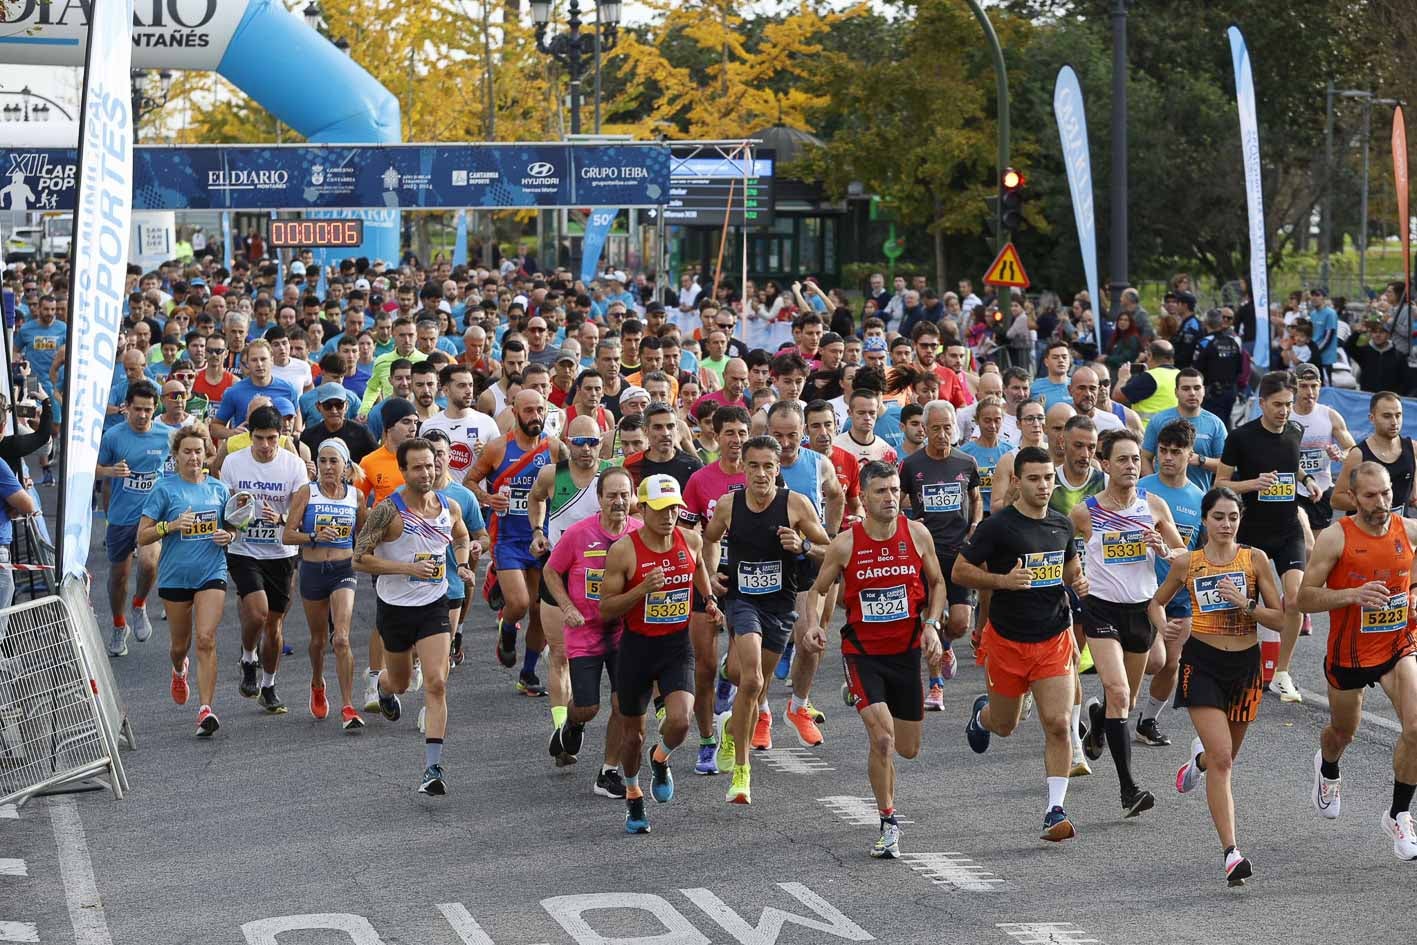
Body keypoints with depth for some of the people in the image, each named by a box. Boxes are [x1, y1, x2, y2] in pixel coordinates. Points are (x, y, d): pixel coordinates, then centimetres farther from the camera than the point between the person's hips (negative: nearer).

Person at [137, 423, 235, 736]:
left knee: (206, 640, -14)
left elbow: (232, 527, 19)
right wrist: (171, 525, -20)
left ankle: (206, 710, -16)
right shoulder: (164, 489, -4)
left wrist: (229, 535, -4)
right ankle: (179, 671, 50)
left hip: (212, 573, 1)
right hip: (174, 577, -1)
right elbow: (142, 536, -4)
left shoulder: (219, 488, 6)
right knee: (181, 643, 13)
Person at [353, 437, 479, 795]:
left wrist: (462, 565, 2)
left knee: (436, 684, -13)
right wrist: (408, 568, -24)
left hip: (434, 606, 2)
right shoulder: (388, 511, -16)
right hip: (395, 606, -2)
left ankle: (433, 769, -14)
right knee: (400, 683, 18)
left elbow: (462, 538, 22)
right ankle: (382, 684, 58)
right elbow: (360, 559, -16)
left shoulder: (450, 507, -1)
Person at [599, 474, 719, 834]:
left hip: (678, 645, 2)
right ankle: (633, 797, 37)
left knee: (679, 720, -20)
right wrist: (642, 589, -26)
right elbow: (606, 608, -13)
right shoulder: (623, 551, -15)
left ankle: (660, 759, 16)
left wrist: (709, 599, 9)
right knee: (632, 731, 11)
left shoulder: (691, 541, -3)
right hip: (637, 646, -2)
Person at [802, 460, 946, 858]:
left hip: (906, 650, 3)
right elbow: (818, 590, 4)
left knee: (908, 749, 9)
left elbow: (936, 583, 11)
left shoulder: (917, 534, -4)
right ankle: (888, 824, -2)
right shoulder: (845, 544, -10)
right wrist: (815, 624, -15)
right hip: (863, 652, -3)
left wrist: (931, 625, -4)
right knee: (882, 740, -19)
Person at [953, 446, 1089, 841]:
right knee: (1005, 726, 14)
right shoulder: (998, 526, -13)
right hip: (1007, 640, -3)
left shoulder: (1062, 523, 4)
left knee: (1057, 724, -11)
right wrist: (1004, 579, -23)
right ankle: (982, 713, 52)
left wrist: (1079, 580, 0)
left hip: (1054, 639, 3)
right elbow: (959, 572, -9)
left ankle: (1055, 811, -5)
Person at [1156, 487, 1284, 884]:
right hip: (1202, 662, -2)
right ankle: (1230, 852, -18)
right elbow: (1157, 603, 17)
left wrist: (1245, 605, -15)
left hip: (1245, 664, 2)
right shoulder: (1187, 564, 0)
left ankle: (1199, 757, 55)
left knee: (1224, 757, 16)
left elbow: (1279, 617, 0)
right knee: (1222, 759, -16)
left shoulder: (1255, 559, -1)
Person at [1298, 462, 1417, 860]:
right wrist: (1353, 594, -31)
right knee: (1343, 732, 21)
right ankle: (1328, 770, 60)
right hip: (1349, 654, -1)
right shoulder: (1335, 537, -18)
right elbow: (1304, 598, -18)